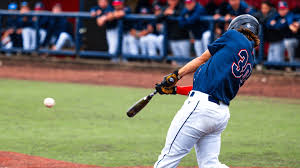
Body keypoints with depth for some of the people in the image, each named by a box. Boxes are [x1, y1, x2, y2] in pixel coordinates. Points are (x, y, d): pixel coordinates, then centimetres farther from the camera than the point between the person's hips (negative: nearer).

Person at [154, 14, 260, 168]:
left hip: (201, 104, -8)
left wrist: (175, 76, 19)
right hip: (222, 114, 8)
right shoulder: (250, 64, 22)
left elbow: (202, 59, 9)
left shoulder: (234, 36, 4)